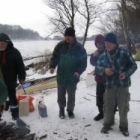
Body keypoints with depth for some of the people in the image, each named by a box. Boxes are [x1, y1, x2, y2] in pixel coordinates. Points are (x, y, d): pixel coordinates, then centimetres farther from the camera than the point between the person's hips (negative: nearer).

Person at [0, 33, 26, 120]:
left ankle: (15, 114, 28)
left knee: (12, 97, 13)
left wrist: (22, 78, -10)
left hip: (10, 80, -3)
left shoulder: (14, 52, -11)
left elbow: (20, 66, -8)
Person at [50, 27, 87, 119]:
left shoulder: (79, 48, -9)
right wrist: (52, 66, -12)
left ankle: (70, 110, 32)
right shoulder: (60, 45, -3)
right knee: (61, 95, 13)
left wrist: (79, 71, -23)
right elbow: (55, 57, 6)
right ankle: (62, 110, 32)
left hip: (72, 77, -2)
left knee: (71, 96, 12)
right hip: (61, 76, 2)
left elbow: (83, 62, -6)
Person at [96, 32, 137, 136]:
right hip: (109, 86, 3)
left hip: (123, 85, -2)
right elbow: (97, 67, 8)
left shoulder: (124, 52, -8)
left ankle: (124, 126, 27)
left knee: (123, 106, 8)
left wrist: (126, 73, -19)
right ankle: (107, 124, 31)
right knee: (108, 106, 12)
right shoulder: (103, 56, 3)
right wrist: (104, 70, -14)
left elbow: (133, 65, -2)